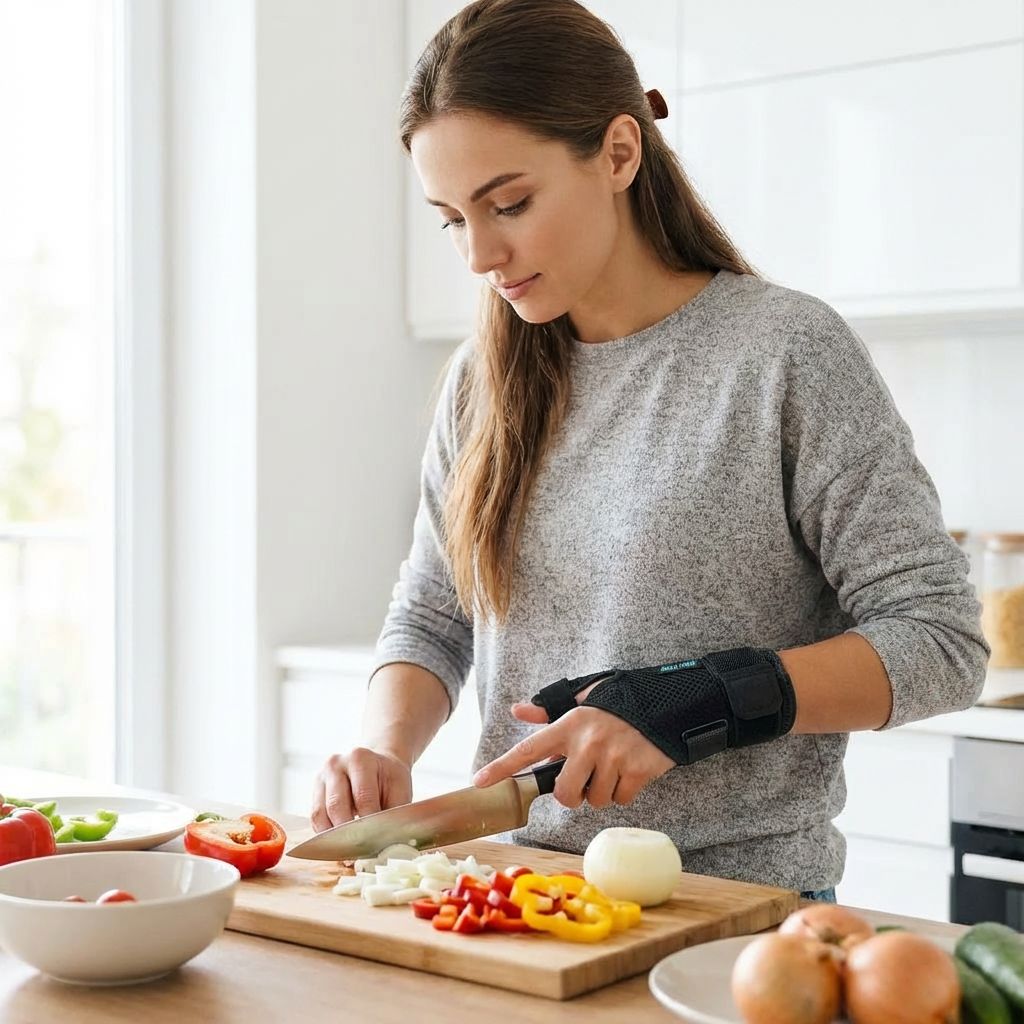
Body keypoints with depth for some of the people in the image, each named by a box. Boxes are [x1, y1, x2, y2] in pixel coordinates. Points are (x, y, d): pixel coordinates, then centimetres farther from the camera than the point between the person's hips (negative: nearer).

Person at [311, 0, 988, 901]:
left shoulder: (786, 351, -6)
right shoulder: (483, 380, 11)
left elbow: (940, 642, -7)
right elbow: (429, 619, 16)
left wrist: (697, 702, -17)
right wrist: (386, 751, -4)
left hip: (736, 898, -4)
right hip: (523, 884, 5)